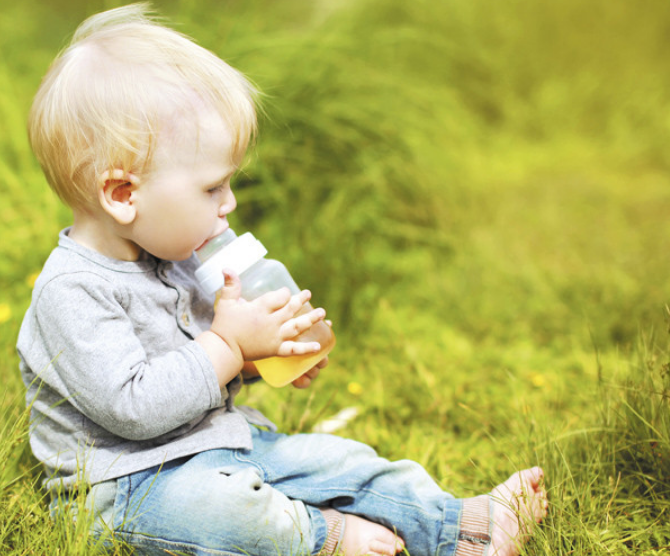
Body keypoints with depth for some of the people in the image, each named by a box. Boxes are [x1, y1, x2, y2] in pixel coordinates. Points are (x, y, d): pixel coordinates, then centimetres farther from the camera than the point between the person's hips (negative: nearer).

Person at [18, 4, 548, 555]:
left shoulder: (172, 259, 7)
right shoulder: (71, 292, -23)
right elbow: (133, 407, -29)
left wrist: (265, 355, 0)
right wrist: (229, 345, -23)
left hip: (216, 445, 9)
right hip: (129, 484, -8)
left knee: (337, 458, 0)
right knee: (210, 503, -37)